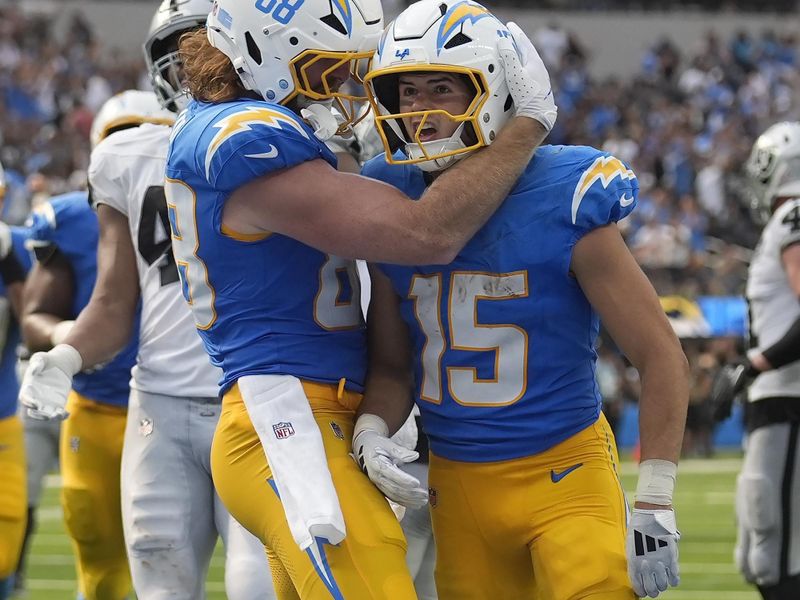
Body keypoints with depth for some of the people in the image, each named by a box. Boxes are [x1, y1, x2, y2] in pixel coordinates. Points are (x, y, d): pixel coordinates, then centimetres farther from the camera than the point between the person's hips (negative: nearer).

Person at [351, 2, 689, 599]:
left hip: (564, 478, -4)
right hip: (457, 485, 5)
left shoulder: (565, 203, -13)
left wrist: (654, 505, -10)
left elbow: (662, 357, -7)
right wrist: (371, 432, -10)